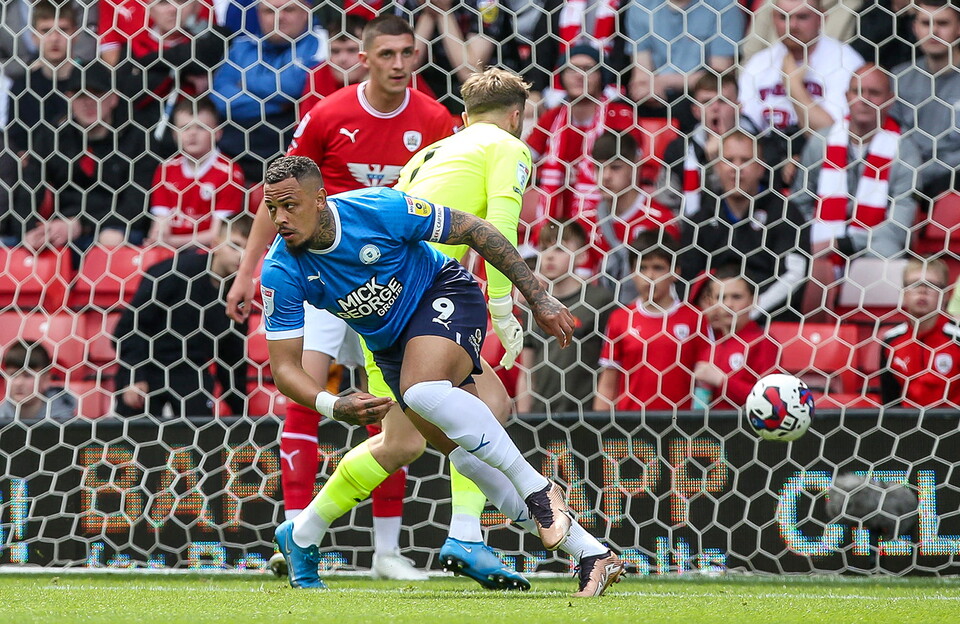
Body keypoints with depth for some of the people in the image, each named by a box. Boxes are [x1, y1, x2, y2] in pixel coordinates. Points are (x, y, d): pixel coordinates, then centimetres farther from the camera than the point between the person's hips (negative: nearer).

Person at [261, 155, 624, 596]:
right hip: (388, 341, 5)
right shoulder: (281, 273, -20)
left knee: (421, 389, -35)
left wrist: (539, 299, -12)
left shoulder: (381, 210, -27)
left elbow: (475, 230, -15)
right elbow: (284, 366, -17)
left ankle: (538, 490, -23)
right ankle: (590, 552, -2)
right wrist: (333, 407, -37)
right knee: (461, 448, -6)